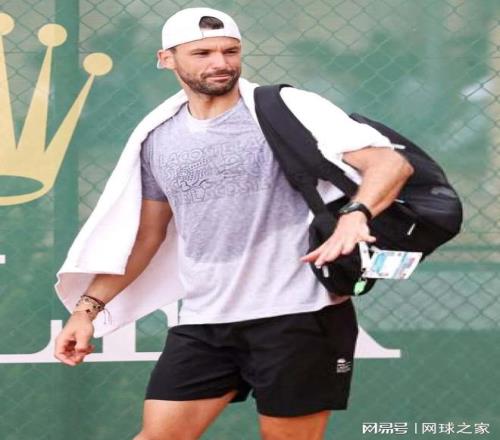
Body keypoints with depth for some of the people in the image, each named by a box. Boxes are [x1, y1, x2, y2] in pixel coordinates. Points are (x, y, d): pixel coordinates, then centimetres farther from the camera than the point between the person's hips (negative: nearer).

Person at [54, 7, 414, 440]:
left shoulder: (289, 108, -5)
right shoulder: (158, 140, 12)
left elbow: (390, 162, -14)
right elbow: (145, 236, 22)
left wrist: (355, 216, -33)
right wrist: (88, 306, 14)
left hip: (297, 315, -5)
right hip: (203, 323, 5)